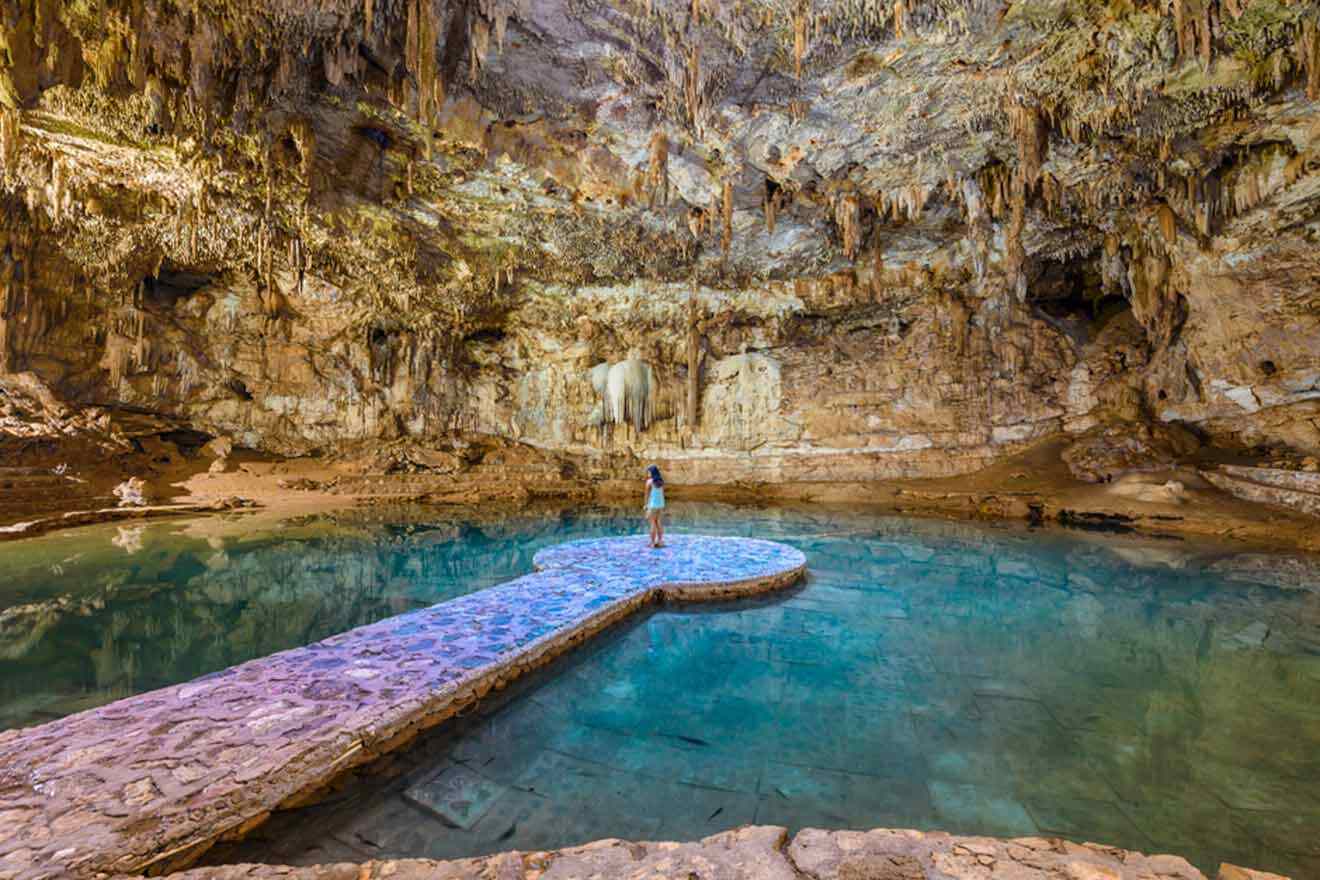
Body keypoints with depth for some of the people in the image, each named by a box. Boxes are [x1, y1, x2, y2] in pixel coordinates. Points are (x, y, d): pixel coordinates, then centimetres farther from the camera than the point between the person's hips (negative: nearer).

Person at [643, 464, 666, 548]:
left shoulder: (649, 481, -11)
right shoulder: (661, 481, 7)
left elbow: (647, 494, -10)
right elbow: (663, 493, 9)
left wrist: (645, 505, -3)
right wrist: (663, 506, 14)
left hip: (652, 504, -6)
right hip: (660, 504, 6)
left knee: (652, 523, -1)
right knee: (658, 522, 15)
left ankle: (652, 543, 2)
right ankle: (660, 541, 16)